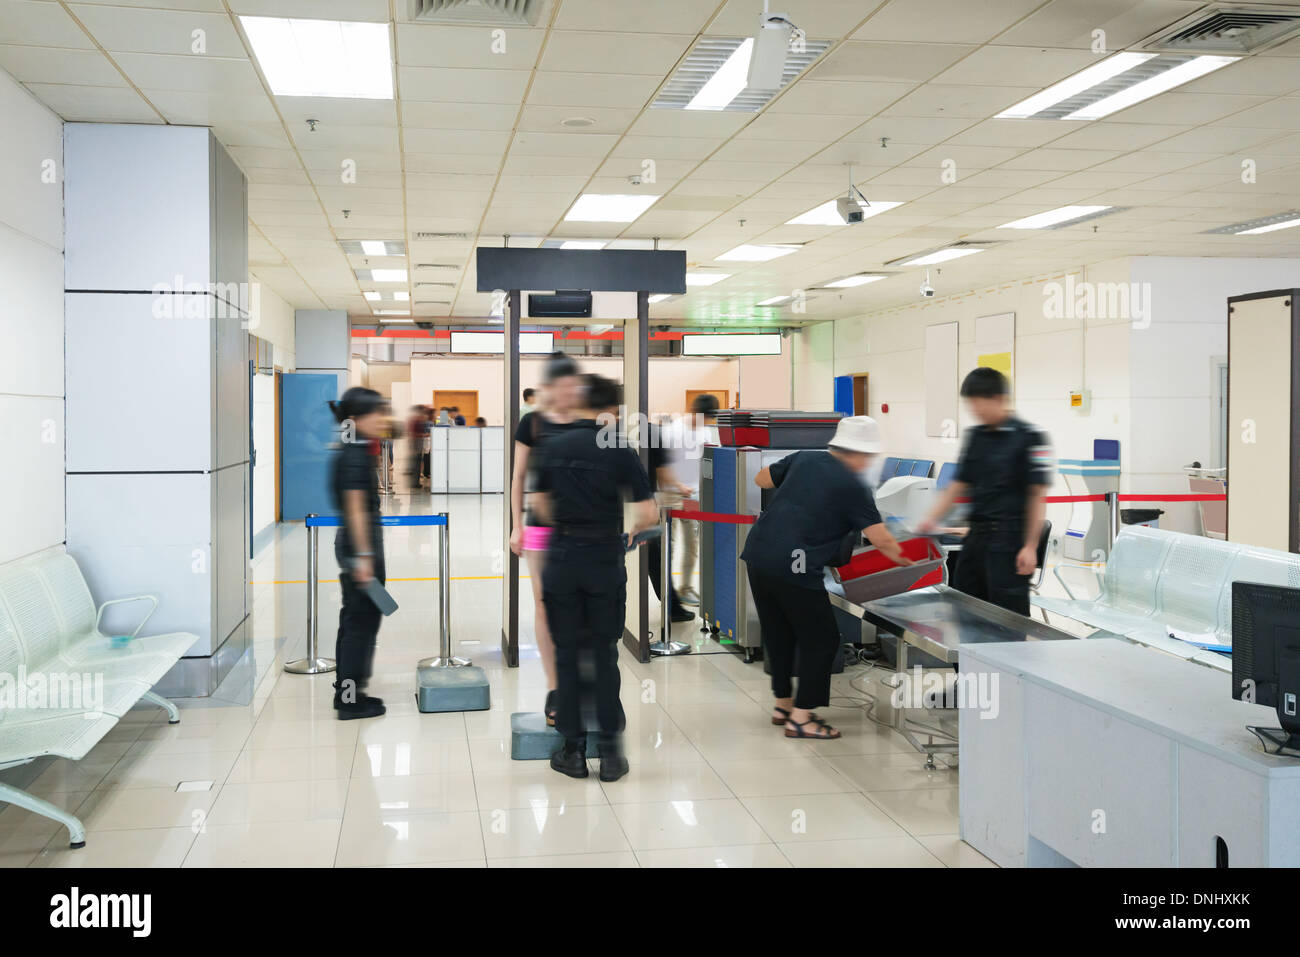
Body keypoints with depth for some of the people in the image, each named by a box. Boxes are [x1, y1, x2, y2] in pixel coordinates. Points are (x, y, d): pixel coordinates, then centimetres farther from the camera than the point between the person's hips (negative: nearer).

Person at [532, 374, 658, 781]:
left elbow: (542, 502, 13)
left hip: (562, 559, 2)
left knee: (567, 653, 9)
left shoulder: (554, 446, 3)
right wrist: (632, 531, 11)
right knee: (604, 655, 8)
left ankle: (573, 750, 13)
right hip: (605, 561, -2)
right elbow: (648, 513, -10)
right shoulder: (619, 451, -7)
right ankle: (609, 749, 10)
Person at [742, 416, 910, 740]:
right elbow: (880, 538, -5)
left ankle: (782, 704, 33)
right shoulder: (852, 486, -3)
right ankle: (801, 717, 11)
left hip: (757, 553, 7)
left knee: (777, 634, 21)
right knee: (821, 640, 8)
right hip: (793, 568, -7)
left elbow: (761, 479, 26)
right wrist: (902, 559, 13)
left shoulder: (803, 459, 13)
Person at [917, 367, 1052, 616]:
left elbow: (1037, 494, -11)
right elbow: (959, 484, 16)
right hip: (977, 535, 7)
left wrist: (1030, 546, -15)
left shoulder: (1028, 437, -9)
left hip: (1009, 539, -7)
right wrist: (932, 518, 3)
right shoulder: (975, 437, 11)